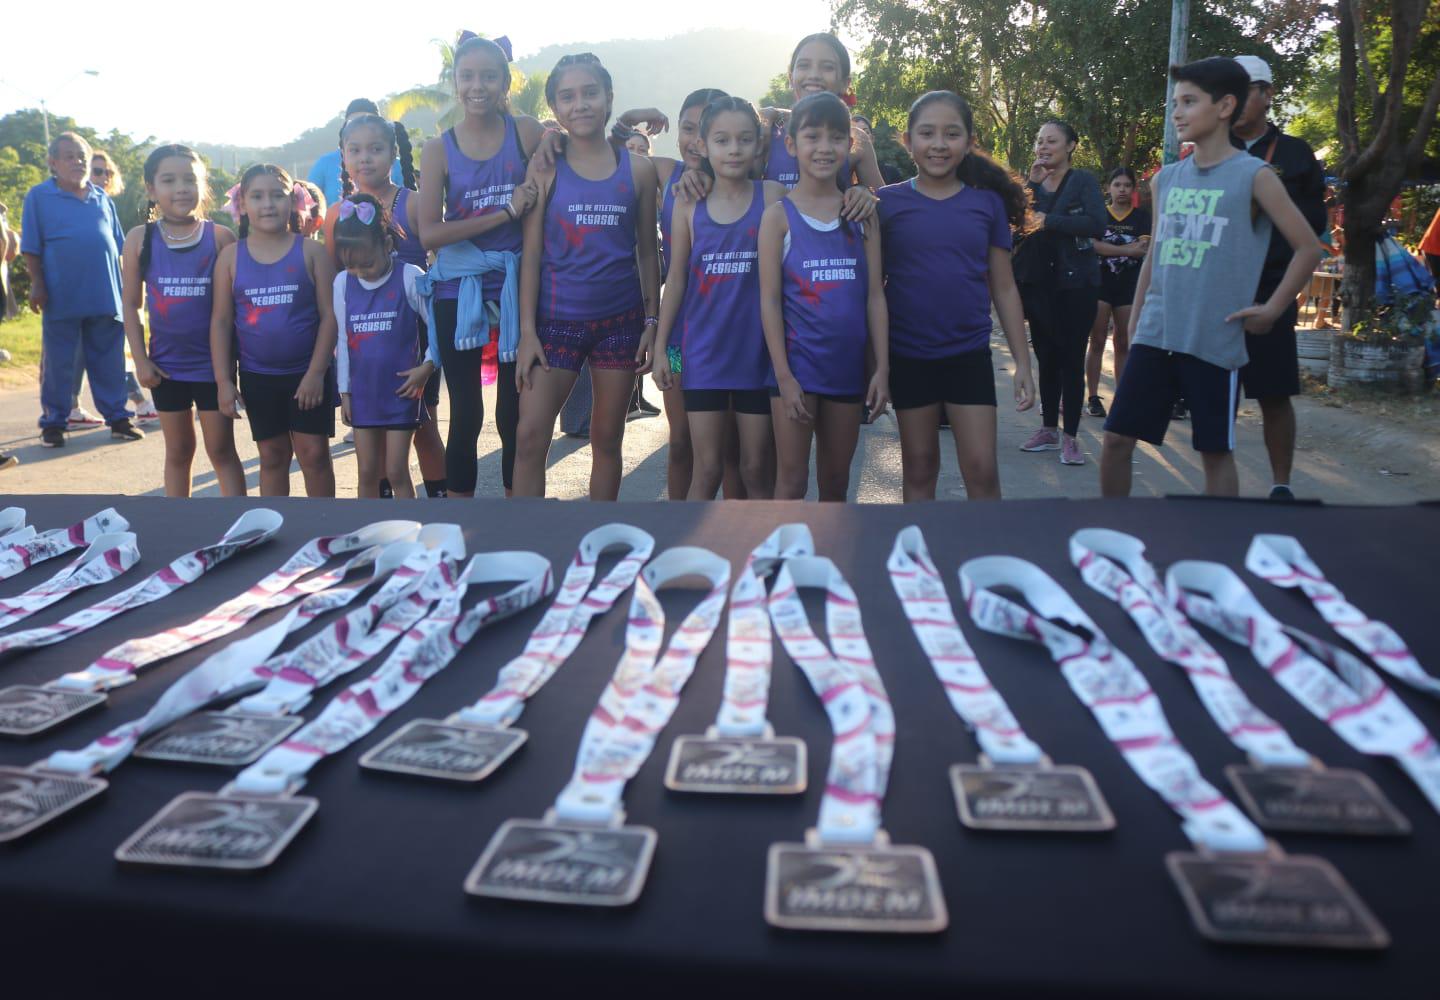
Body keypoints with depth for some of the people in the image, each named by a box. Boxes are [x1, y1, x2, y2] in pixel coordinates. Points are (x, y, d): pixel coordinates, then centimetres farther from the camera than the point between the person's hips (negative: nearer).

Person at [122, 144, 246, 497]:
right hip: (166, 364, 2)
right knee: (178, 451, 14)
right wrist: (140, 360, -1)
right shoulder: (140, 238, -1)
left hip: (213, 361, -2)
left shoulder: (220, 237, -6)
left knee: (221, 450, 6)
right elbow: (131, 304, 4)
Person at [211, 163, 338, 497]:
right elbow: (221, 321, 2)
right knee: (272, 456, 12)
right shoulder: (231, 256, 1)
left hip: (307, 373, -2)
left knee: (314, 453, 2)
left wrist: (316, 372, -12)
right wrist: (223, 380, -3)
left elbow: (329, 314, -7)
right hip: (258, 377, 2)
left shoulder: (311, 251, -5)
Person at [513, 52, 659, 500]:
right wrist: (527, 331, -8)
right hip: (556, 320, -1)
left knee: (607, 439, 10)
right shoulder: (546, 169, 0)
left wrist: (652, 321, 2)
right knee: (530, 437, -8)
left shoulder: (638, 169, 3)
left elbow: (647, 251, 7)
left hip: (619, 320, 1)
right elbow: (531, 253, -2)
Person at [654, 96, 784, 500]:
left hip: (759, 353, 0)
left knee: (756, 470, 8)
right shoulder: (689, 205, 2)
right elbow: (677, 279, 5)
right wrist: (660, 346, 4)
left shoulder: (773, 197, -2)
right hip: (704, 353, 1)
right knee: (707, 470, 5)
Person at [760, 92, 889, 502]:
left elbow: (875, 295, 5)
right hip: (796, 365, -3)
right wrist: (784, 376, -12)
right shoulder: (779, 214, -3)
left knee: (836, 483, 13)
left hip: (848, 366, 3)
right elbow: (769, 299, -6)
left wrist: (882, 368, -1)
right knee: (791, 483, 1)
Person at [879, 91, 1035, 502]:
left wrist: (1022, 363, 4)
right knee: (919, 471, 10)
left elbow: (1004, 288, 6)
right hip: (908, 357, 0)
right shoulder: (888, 203, -1)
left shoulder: (987, 203, 2)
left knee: (982, 471, 0)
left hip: (970, 355, 1)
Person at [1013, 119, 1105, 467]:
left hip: (1075, 283, -4)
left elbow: (1097, 224, -16)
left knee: (1071, 359, -3)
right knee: (1046, 357, 10)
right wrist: (1033, 184, -9)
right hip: (1037, 281, 4)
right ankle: (1048, 429, 20)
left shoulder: (1083, 180, -1)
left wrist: (1049, 221, -19)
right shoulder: (1034, 182, 11)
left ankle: (1070, 437, 2)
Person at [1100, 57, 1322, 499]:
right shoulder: (1166, 178, 10)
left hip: (1216, 343, -4)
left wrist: (1271, 310, -6)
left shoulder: (1254, 176, -4)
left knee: (1216, 451, 5)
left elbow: (1308, 248, -2)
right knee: (1117, 438, 2)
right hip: (1154, 337, 5)